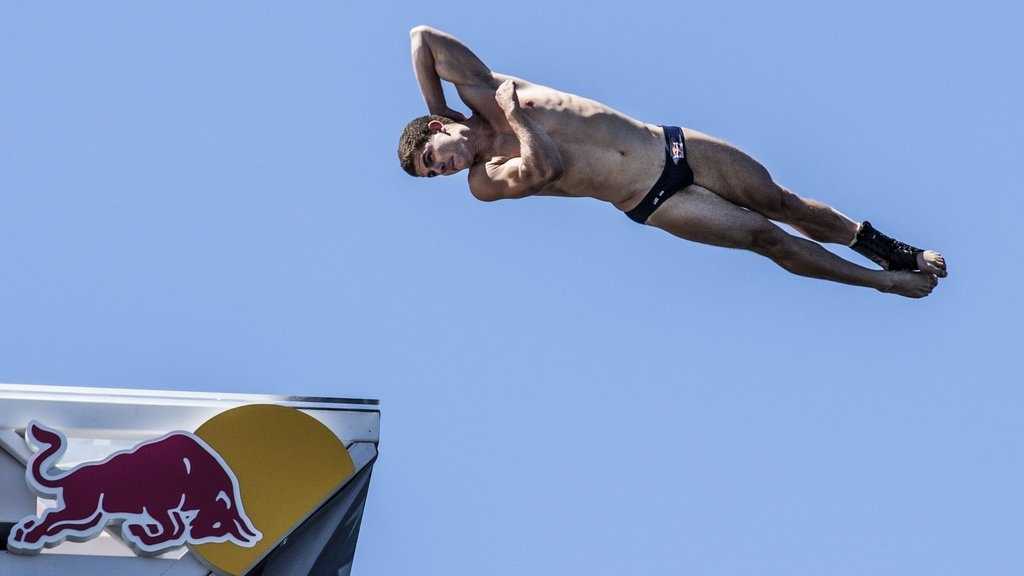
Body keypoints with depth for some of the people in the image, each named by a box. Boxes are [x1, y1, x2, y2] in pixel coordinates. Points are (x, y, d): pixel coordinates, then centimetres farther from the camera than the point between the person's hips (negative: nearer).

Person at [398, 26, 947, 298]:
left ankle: (887, 247, 25)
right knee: (766, 237, -3)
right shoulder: (486, 181, -9)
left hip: (671, 145, 3)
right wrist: (515, 115, -21)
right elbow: (545, 166, -29)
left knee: (782, 202, 7)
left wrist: (435, 110, 0)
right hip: (651, 203, -3)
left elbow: (423, 35, -4)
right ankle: (885, 280, 12)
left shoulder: (485, 95, -1)